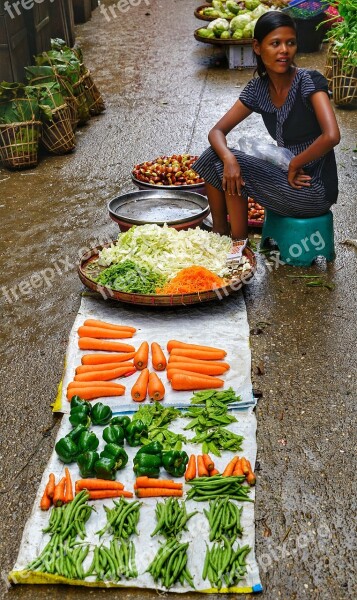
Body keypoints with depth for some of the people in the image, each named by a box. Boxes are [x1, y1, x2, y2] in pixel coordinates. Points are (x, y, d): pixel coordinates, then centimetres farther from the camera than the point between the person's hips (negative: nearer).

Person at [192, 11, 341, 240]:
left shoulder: (309, 82, -16)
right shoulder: (258, 88, 2)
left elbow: (332, 136, -29)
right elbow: (217, 131, 0)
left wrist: (294, 164, -16)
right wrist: (228, 157, -21)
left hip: (315, 190, -6)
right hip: (286, 177, 6)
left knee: (235, 170, -17)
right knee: (215, 157, -4)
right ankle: (220, 235, 6)